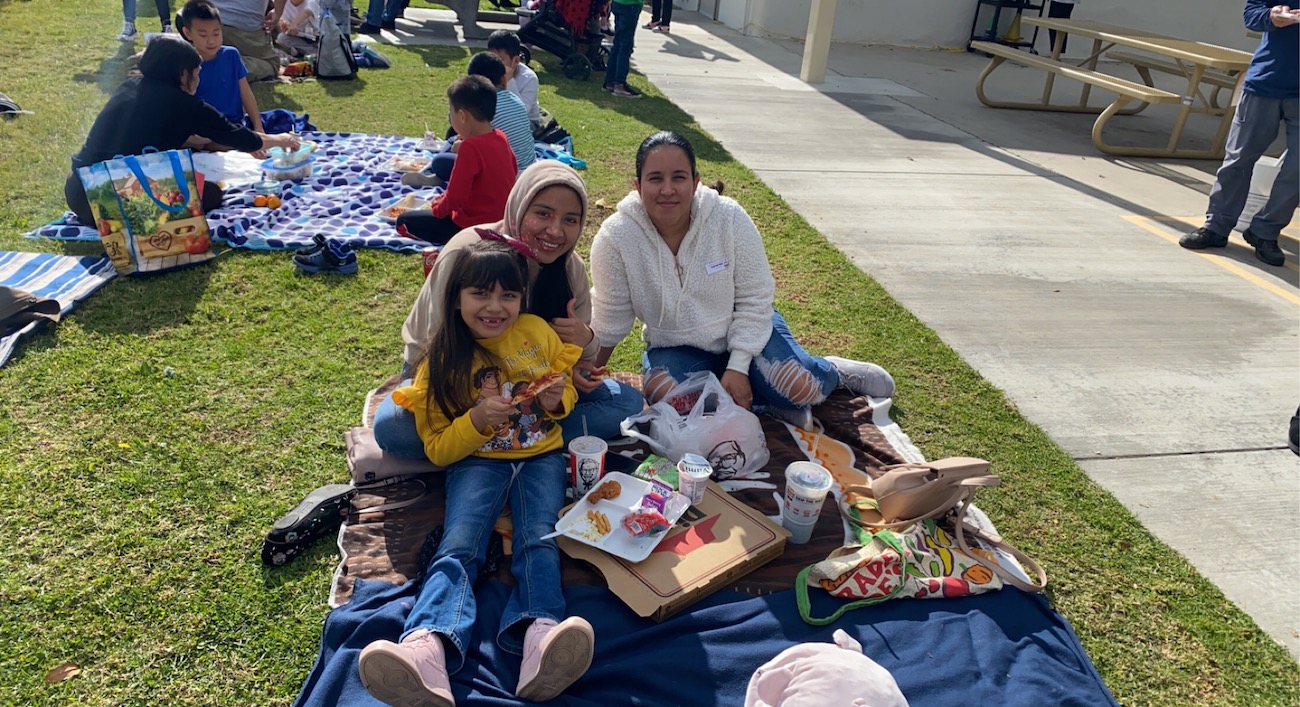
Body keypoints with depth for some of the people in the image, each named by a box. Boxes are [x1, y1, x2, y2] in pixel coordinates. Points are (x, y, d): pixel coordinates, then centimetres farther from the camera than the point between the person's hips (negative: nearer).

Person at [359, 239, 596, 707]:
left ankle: (540, 635, -53)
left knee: (539, 540, -28)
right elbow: (437, 449, 2)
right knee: (458, 546, -28)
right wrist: (476, 419, -19)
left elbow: (567, 387, 17)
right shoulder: (441, 363, -1)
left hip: (542, 455, 1)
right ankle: (428, 649, -53)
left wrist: (557, 400, -8)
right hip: (476, 460, -1)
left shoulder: (538, 332, 2)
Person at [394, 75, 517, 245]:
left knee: (404, 222, 1)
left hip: (476, 225, -9)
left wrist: (438, 206, -1)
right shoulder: (501, 137, 0)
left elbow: (454, 199, -23)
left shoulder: (470, 147, -24)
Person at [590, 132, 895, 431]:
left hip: (742, 329, -1)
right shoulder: (615, 237, -20)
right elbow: (609, 322, -10)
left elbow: (755, 300, -13)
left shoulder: (729, 218, -20)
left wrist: (738, 367, -19)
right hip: (676, 348, 1)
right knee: (663, 395, -31)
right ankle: (768, 402, -9)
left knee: (798, 386, -26)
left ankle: (834, 372, 13)